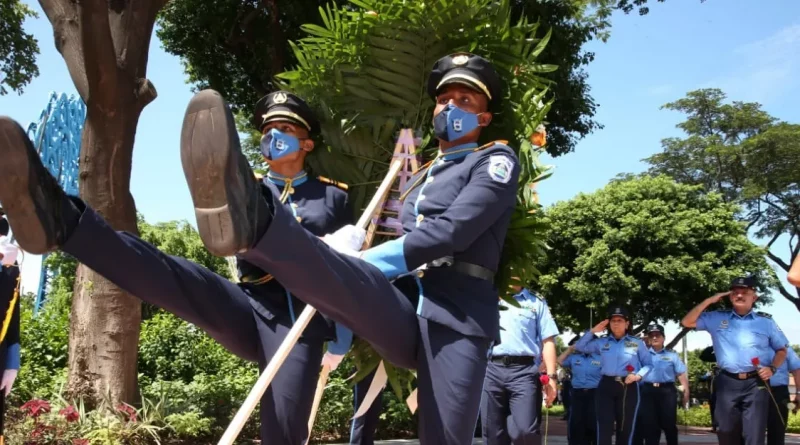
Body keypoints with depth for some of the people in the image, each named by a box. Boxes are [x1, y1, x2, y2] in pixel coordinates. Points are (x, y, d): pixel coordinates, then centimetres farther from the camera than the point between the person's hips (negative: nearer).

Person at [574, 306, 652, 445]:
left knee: (626, 427, 4)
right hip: (606, 386, 1)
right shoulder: (602, 342, 13)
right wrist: (593, 331, 8)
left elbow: (648, 364, 10)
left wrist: (638, 375, -9)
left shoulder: (637, 343, 9)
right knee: (604, 426, -8)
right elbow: (580, 347, 17)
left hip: (628, 387, -1)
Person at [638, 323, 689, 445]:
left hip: (667, 391, -1)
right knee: (649, 425, 2)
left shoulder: (672, 355, 12)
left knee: (669, 424, 1)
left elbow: (681, 374, 6)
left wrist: (686, 391, -4)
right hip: (648, 391, 1)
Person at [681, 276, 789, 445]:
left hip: (756, 383, -1)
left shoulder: (766, 323, 10)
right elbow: (687, 322, 8)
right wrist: (708, 301, 4)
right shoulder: (717, 319, 10)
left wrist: (772, 368, -3)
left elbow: (781, 350, 16)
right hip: (727, 383, 1)